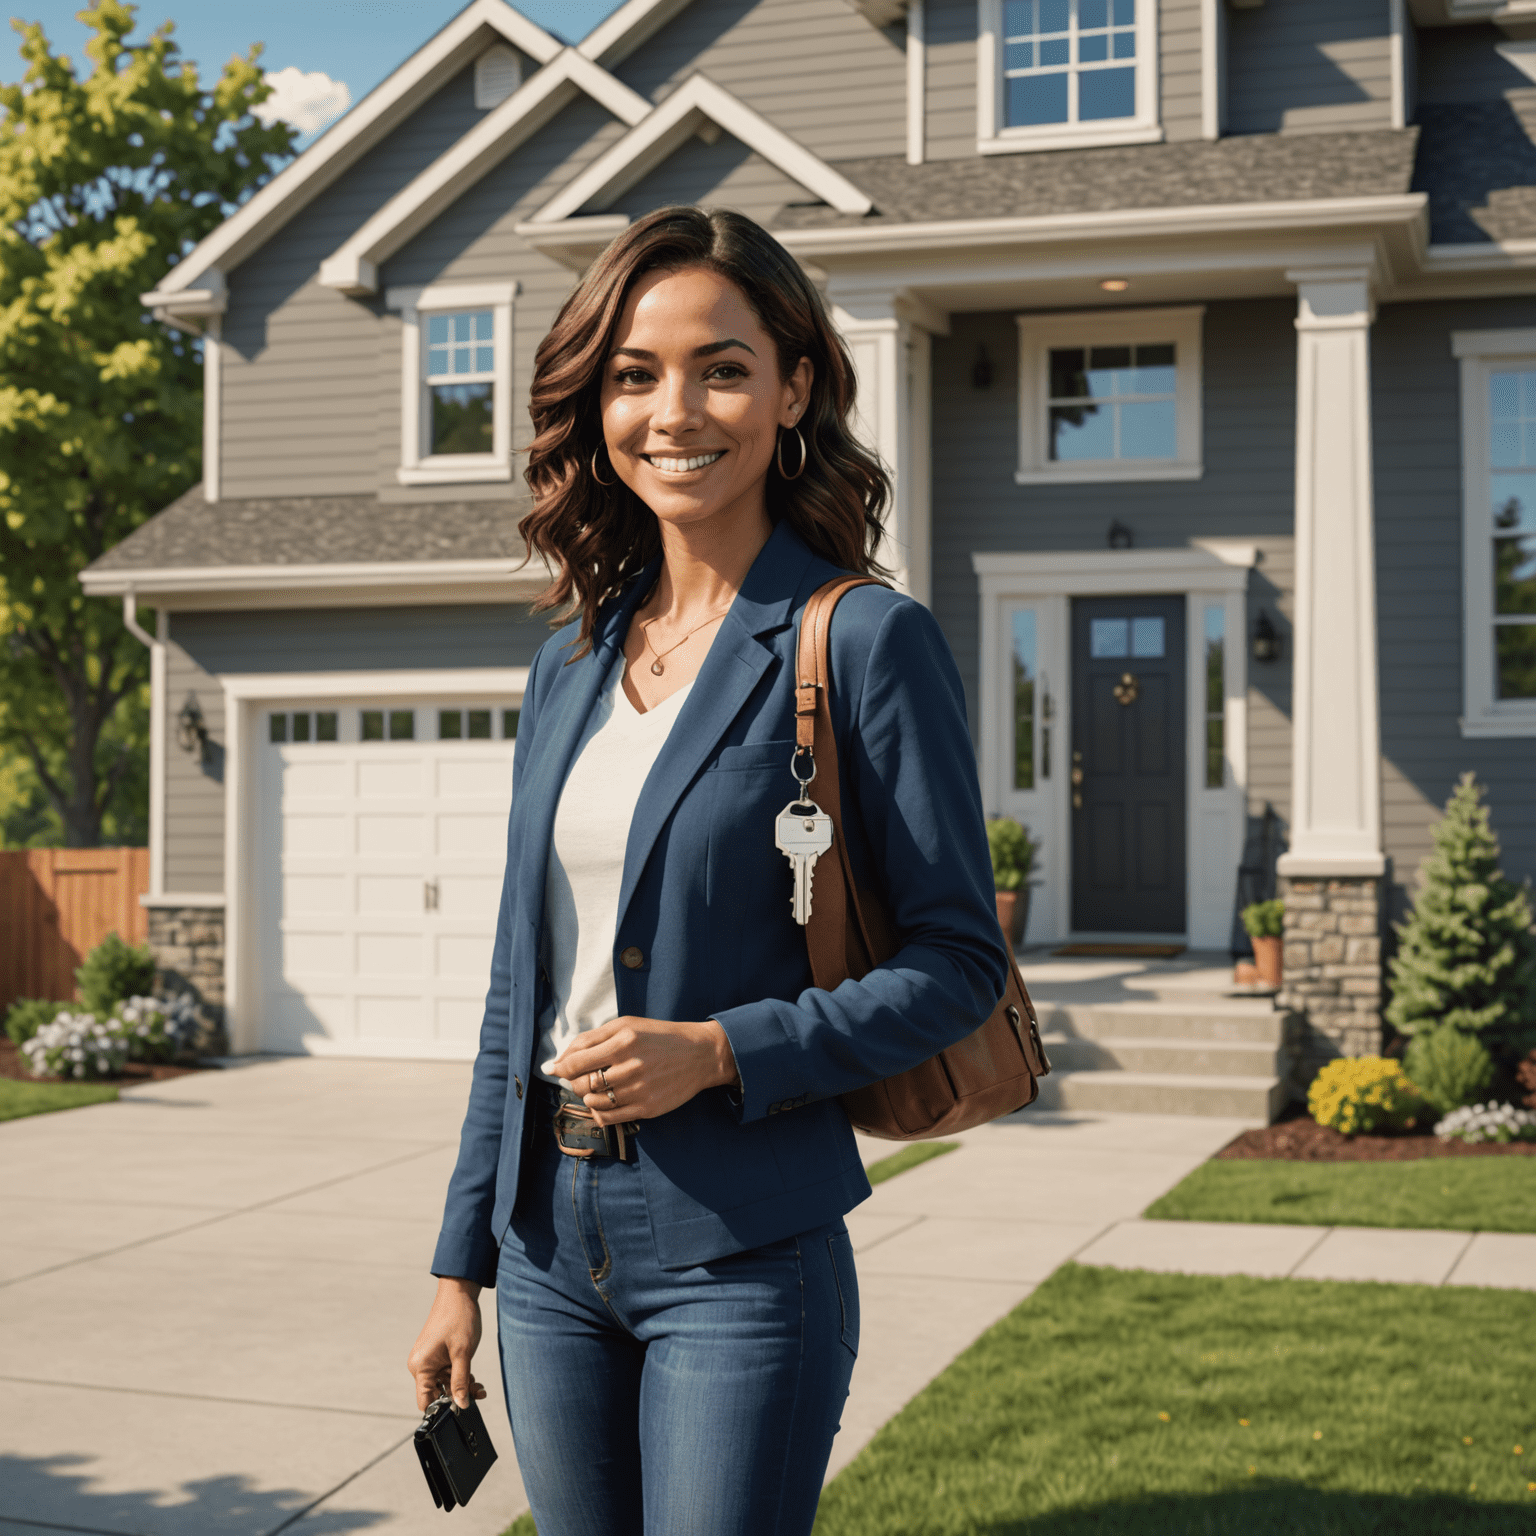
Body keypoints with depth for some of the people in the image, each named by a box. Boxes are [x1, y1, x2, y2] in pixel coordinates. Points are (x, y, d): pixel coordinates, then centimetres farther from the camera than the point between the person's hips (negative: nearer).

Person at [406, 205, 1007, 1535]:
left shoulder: (866, 642, -9)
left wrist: (722, 1051, -20)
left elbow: (960, 960, -8)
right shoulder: (573, 665, 9)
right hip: (552, 1240, 6)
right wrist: (462, 1262, 13)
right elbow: (522, 986, 13)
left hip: (741, 1251, -5)